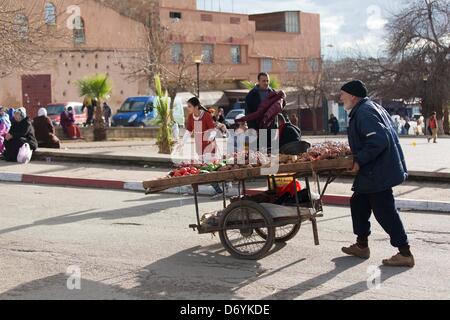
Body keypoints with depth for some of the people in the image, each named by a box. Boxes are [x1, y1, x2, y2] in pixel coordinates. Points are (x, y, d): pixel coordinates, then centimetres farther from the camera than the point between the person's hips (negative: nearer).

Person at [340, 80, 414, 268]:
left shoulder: (364, 113, -19)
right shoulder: (371, 108, 15)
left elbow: (378, 140, -30)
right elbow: (381, 137, 21)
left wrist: (359, 161, -23)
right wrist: (356, 153, 20)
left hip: (378, 173, -11)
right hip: (375, 171, 11)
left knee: (385, 212, -6)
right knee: (358, 203, 19)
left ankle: (405, 254, 0)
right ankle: (361, 246, 29)